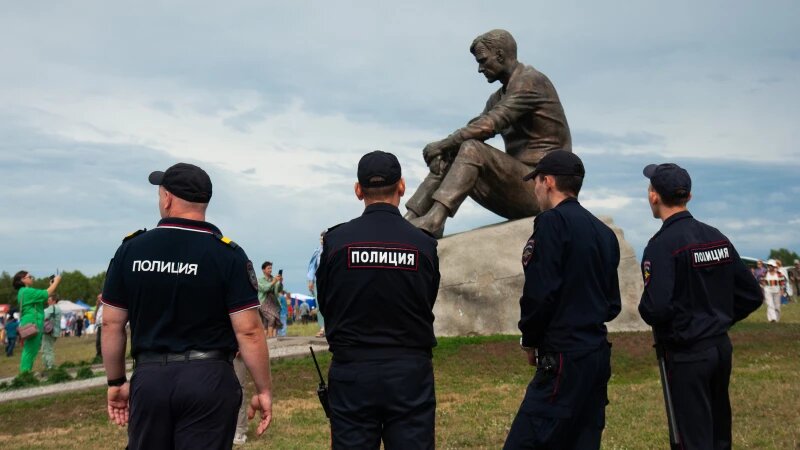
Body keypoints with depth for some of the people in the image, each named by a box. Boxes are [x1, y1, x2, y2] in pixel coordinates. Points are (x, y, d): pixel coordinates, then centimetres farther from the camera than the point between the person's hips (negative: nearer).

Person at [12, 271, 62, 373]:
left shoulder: (24, 291, 19)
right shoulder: (27, 291, -13)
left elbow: (43, 296, 20)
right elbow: (47, 294, -16)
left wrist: (51, 285, 16)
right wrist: (56, 281, -4)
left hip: (31, 324, 11)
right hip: (32, 324, -11)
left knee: (30, 350, 12)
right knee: (30, 351, -9)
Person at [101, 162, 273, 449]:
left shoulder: (131, 249, 1)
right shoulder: (228, 254, -8)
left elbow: (111, 324, 5)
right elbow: (248, 331, -11)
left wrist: (116, 382, 16)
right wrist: (264, 390, -2)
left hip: (148, 378, 3)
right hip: (208, 379, -3)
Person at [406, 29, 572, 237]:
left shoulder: (530, 81, -8)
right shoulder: (499, 97, 22)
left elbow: (490, 125, -20)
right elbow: (472, 129, 10)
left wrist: (443, 144, -17)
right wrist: (442, 149, -10)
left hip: (540, 187, -8)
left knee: (472, 149, -26)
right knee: (446, 162, 1)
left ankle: (434, 218, -41)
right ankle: (409, 221, -13)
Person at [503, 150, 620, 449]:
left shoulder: (552, 222, -10)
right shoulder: (604, 232, 14)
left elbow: (539, 292, -16)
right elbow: (613, 303, 17)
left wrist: (530, 341, -2)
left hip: (563, 357, -9)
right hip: (599, 354, 9)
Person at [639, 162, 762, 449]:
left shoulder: (663, 244, -17)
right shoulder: (718, 238, 4)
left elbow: (655, 308, -25)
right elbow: (752, 296, 8)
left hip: (687, 353, -7)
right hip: (722, 347, 7)